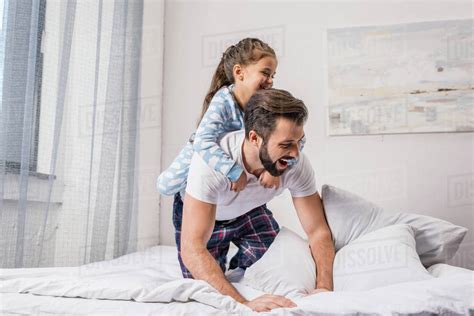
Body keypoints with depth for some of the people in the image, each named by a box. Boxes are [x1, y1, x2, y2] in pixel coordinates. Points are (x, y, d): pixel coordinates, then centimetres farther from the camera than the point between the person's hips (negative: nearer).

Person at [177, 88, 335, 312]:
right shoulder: (211, 161, -44)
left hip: (249, 210, 3)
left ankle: (235, 267, 22)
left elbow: (318, 230, -22)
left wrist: (324, 288, -38)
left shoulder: (297, 164, -30)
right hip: (198, 211, -3)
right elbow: (192, 249, -46)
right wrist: (244, 304, -54)